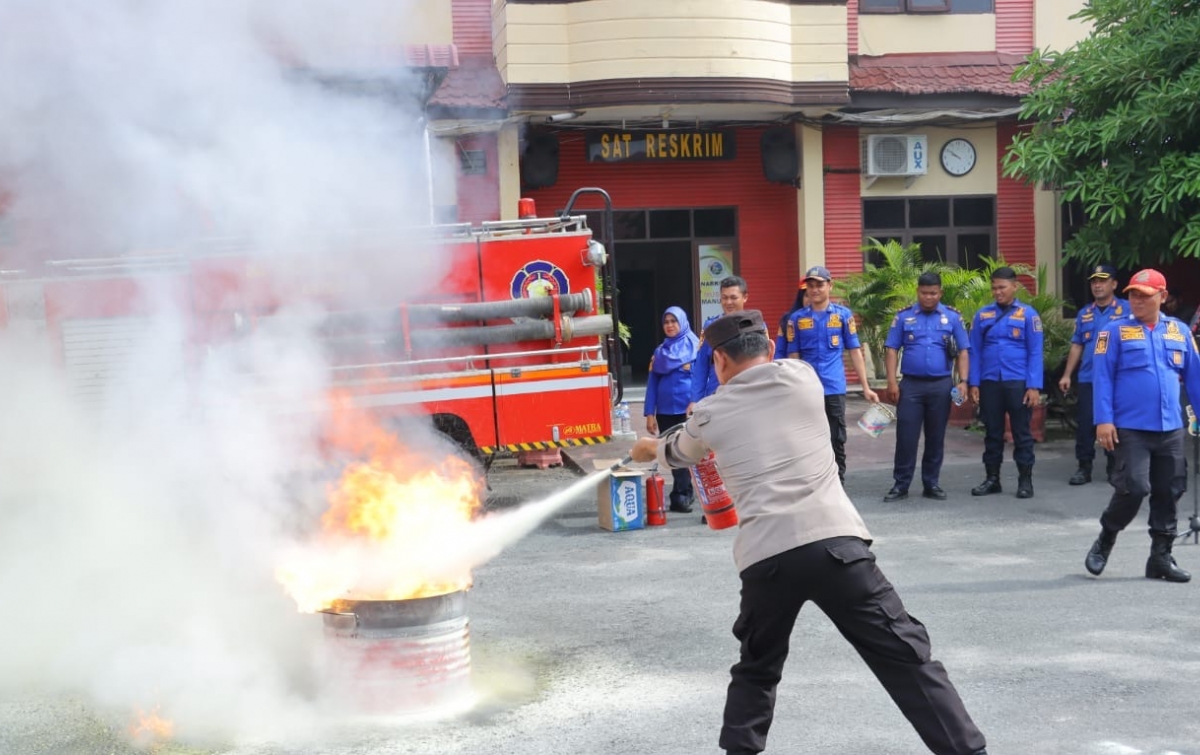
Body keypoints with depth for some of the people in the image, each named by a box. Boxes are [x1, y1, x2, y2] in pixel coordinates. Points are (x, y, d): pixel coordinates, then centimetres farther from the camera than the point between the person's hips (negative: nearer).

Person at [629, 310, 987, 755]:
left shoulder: (708, 416, 14)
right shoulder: (800, 376, 11)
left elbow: (675, 452, 37)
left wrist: (648, 449, 61)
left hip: (764, 559, 1)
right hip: (834, 543, -1)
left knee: (755, 671, 24)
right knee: (906, 655, 0)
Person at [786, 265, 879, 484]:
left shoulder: (843, 315, 3)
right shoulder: (797, 318, 3)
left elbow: (855, 352, 4)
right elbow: (793, 357, 5)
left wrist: (866, 387, 1)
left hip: (835, 388, 0)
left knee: (837, 441, 5)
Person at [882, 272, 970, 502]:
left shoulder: (952, 317, 5)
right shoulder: (903, 317, 4)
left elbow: (962, 352, 5)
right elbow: (891, 350, 3)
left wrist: (963, 381, -6)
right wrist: (892, 381, -6)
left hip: (941, 385, 1)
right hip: (910, 385, -1)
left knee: (936, 437, 8)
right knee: (906, 436, -1)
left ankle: (931, 484, 18)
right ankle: (901, 484, 5)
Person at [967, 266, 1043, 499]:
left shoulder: (1028, 314, 1)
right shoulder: (982, 315, 7)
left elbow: (1035, 353, -2)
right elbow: (975, 351, 8)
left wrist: (1034, 386, -9)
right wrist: (974, 383, 0)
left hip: (1018, 383, -2)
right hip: (989, 383, 2)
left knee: (1021, 432, 4)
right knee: (992, 432, 10)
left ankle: (1025, 480, 12)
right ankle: (992, 478, 19)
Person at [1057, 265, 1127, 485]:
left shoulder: (1127, 309, -1)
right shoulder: (1084, 314, 12)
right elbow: (1076, 346, 14)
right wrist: (1067, 375, 9)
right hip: (1087, 379, 3)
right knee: (1085, 424, 3)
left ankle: (1114, 468, 16)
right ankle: (1084, 468, 11)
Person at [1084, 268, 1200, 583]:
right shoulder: (1115, 331, -1)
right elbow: (1102, 378, -5)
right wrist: (1104, 420, -12)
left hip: (1170, 429, 4)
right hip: (1130, 428, -4)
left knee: (1169, 493, 7)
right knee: (1134, 488, -12)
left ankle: (1161, 557, 18)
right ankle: (1104, 542, 11)